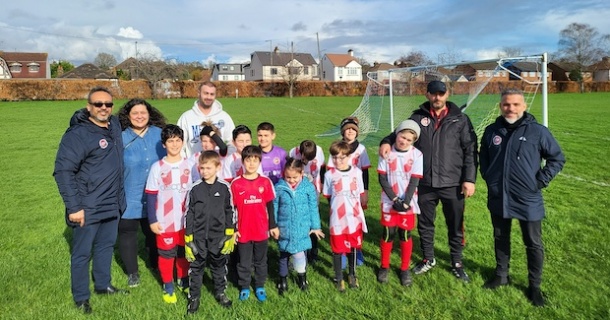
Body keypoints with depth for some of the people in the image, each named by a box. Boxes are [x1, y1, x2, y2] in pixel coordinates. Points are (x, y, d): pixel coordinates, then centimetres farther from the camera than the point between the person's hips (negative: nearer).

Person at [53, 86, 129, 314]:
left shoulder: (115, 125, 5)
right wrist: (74, 207, -22)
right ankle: (81, 298, 24)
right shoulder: (78, 134, -18)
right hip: (87, 208, -7)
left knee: (106, 246, 20)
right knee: (82, 253, 8)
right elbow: (63, 171, -20)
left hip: (113, 205, 7)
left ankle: (103, 285, 39)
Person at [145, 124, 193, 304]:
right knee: (166, 254, 11)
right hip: (164, 222, -2)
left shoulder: (189, 166, -1)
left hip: (186, 221, 2)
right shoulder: (157, 167, -7)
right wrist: (152, 220, -7)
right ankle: (168, 287, 28)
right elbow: (151, 196, -4)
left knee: (184, 253, 15)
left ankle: (184, 281, 36)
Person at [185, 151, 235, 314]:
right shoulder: (194, 188, -6)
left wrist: (229, 235, 0)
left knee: (219, 266, 17)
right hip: (198, 236, 0)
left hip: (219, 236, 1)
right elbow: (189, 214, -1)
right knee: (196, 268, 12)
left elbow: (229, 212, 1)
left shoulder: (224, 187, -6)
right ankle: (194, 297, 28)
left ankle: (220, 293, 37)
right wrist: (188, 238, -2)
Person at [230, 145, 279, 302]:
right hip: (243, 232, -1)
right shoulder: (236, 183, -8)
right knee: (244, 263, 14)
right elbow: (232, 208, -2)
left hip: (262, 231, 1)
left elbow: (270, 206, 3)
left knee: (261, 261, 17)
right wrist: (232, 229, -2)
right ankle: (244, 287, 31)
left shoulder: (266, 182, -4)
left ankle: (260, 286, 33)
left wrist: (273, 226, 5)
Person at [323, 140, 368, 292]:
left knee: (353, 247, 16)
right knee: (337, 249, 9)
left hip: (354, 217, 2)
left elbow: (360, 193, 6)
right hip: (337, 219, -2)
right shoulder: (329, 175, -9)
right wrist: (338, 205, 2)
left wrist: (353, 206, 5)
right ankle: (339, 278, 28)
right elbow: (327, 196, 3)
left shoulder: (357, 172, -4)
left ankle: (352, 275, 36)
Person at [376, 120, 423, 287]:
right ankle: (384, 266, 24)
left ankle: (405, 269, 23)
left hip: (408, 203, 0)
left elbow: (414, 181, -8)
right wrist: (395, 199, -12)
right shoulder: (387, 152, -4)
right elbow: (382, 179, -5)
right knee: (388, 234, 5)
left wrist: (405, 202, -16)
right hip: (389, 202, 0)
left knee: (405, 235, 7)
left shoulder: (417, 155, -6)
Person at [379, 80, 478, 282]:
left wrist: (469, 179, -9)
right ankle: (428, 259, 36)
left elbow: (470, 151, -2)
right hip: (425, 183, 2)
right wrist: (387, 141, -19)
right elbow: (401, 132, 4)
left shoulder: (460, 119, -1)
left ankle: (457, 262, 32)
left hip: (453, 184, -1)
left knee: (455, 225, 12)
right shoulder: (418, 117, 2)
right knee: (425, 224, 15)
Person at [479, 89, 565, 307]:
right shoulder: (492, 131, 1)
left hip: (528, 200, -3)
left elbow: (557, 158, -1)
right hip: (498, 199, 3)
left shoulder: (538, 131, -9)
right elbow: (483, 156, 17)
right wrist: (487, 177, 7)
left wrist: (541, 181, -7)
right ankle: (501, 275, 37)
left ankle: (534, 286, 26)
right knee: (500, 239, 18)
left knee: (533, 244, 8)